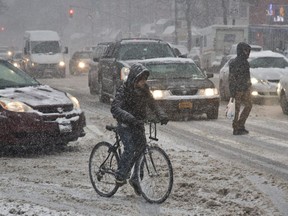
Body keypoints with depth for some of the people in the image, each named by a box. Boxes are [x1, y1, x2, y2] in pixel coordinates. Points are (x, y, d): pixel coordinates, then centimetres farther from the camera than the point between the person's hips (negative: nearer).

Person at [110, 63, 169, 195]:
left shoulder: (144, 90, 2)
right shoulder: (124, 90, -17)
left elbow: (153, 104, 5)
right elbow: (115, 108, -28)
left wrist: (161, 115, -16)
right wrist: (129, 118, -44)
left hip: (138, 124, 6)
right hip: (125, 124, -6)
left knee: (142, 149, -2)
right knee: (130, 148, -23)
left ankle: (135, 179, 12)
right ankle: (120, 175, -7)